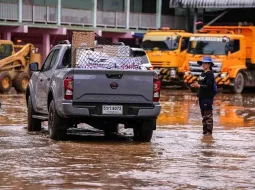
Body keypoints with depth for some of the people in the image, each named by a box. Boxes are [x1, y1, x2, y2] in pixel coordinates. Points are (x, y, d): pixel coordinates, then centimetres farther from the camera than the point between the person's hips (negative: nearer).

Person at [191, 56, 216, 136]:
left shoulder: (210, 74, -11)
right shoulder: (203, 74, 16)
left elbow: (209, 86, -21)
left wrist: (199, 86, -24)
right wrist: (197, 85, 8)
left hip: (208, 97, -9)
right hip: (202, 97, 9)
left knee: (208, 114, -8)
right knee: (203, 114, 13)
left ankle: (209, 131, -7)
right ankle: (205, 130, 18)